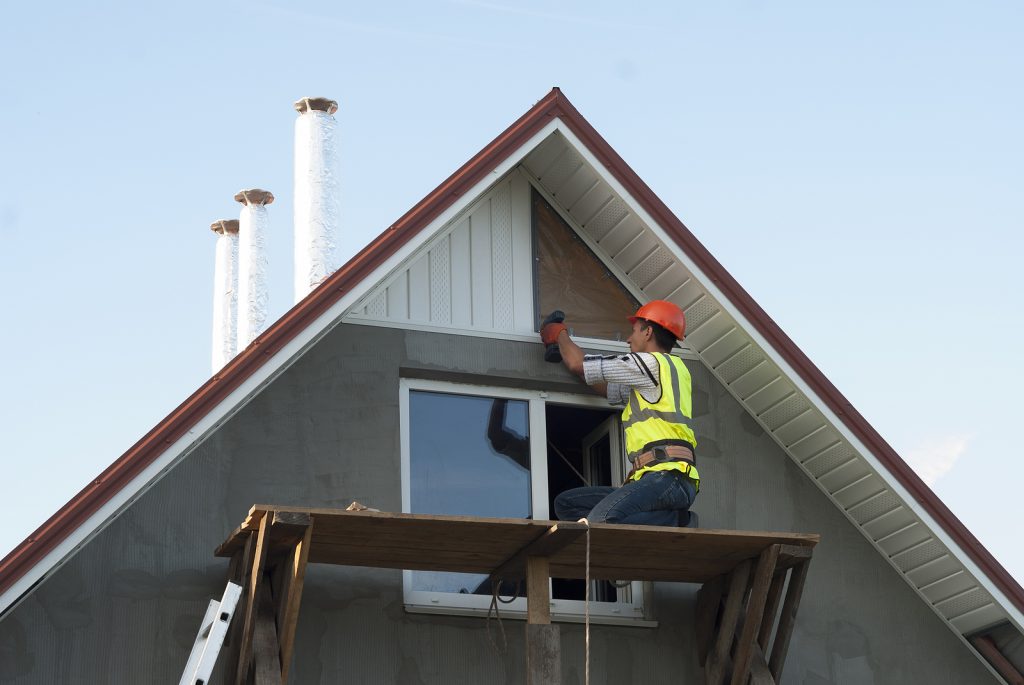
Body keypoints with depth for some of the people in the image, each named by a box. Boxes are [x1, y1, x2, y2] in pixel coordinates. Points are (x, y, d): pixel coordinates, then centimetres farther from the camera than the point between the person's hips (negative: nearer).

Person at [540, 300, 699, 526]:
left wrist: (560, 334, 28)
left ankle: (672, 519, -15)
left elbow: (578, 364, 6)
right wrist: (564, 344, 44)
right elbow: (608, 388, 39)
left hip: (668, 476, -10)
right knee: (566, 504, 3)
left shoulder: (654, 363, 1)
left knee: (600, 520, -33)